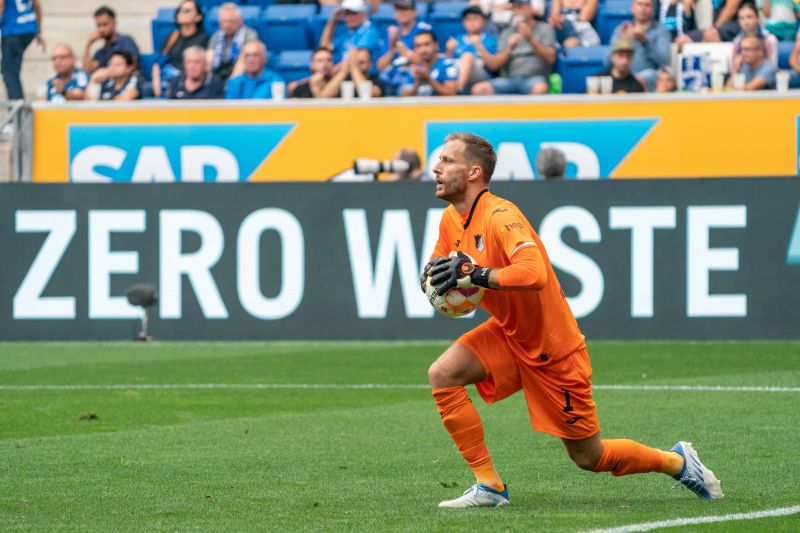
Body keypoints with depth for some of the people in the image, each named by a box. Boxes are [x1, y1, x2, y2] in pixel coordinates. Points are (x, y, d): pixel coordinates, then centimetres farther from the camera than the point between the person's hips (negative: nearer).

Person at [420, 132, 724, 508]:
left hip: (554, 350, -8)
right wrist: (434, 277, -11)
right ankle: (489, 486, -8)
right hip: (508, 336, 8)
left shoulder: (500, 216, -28)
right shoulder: (451, 219, -2)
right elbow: (439, 267, 12)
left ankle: (678, 462, 29)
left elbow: (533, 273, -44)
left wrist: (474, 274, -40)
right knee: (442, 375, -16)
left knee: (589, 458, 3)